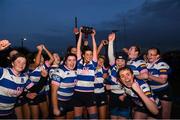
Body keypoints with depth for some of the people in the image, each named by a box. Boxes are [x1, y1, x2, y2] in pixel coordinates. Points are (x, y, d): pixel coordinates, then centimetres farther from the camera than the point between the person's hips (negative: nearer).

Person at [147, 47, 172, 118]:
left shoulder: (162, 65, -18)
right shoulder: (147, 64, 2)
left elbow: (163, 80, -24)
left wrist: (150, 76, -25)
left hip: (164, 93, -6)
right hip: (152, 92, 6)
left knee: (165, 116, 6)